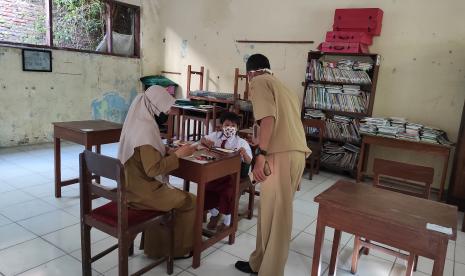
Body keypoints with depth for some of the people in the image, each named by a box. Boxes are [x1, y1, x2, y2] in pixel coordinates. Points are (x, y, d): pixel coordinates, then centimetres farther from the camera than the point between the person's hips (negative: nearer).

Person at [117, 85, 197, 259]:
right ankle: (179, 248, 20)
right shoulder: (146, 129, -25)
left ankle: (157, 247, 30)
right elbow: (153, 169, -27)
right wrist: (178, 154, -19)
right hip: (143, 190, -9)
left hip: (134, 185, 9)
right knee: (190, 202, 2)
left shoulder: (139, 123, 5)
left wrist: (171, 151, 2)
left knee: (177, 196, 24)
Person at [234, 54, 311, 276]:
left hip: (281, 155, -9)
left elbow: (268, 117, -15)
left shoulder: (259, 82, 2)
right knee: (271, 211, 18)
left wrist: (260, 154, -21)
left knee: (276, 217, -1)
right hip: (297, 153, 9)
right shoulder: (284, 89, 28)